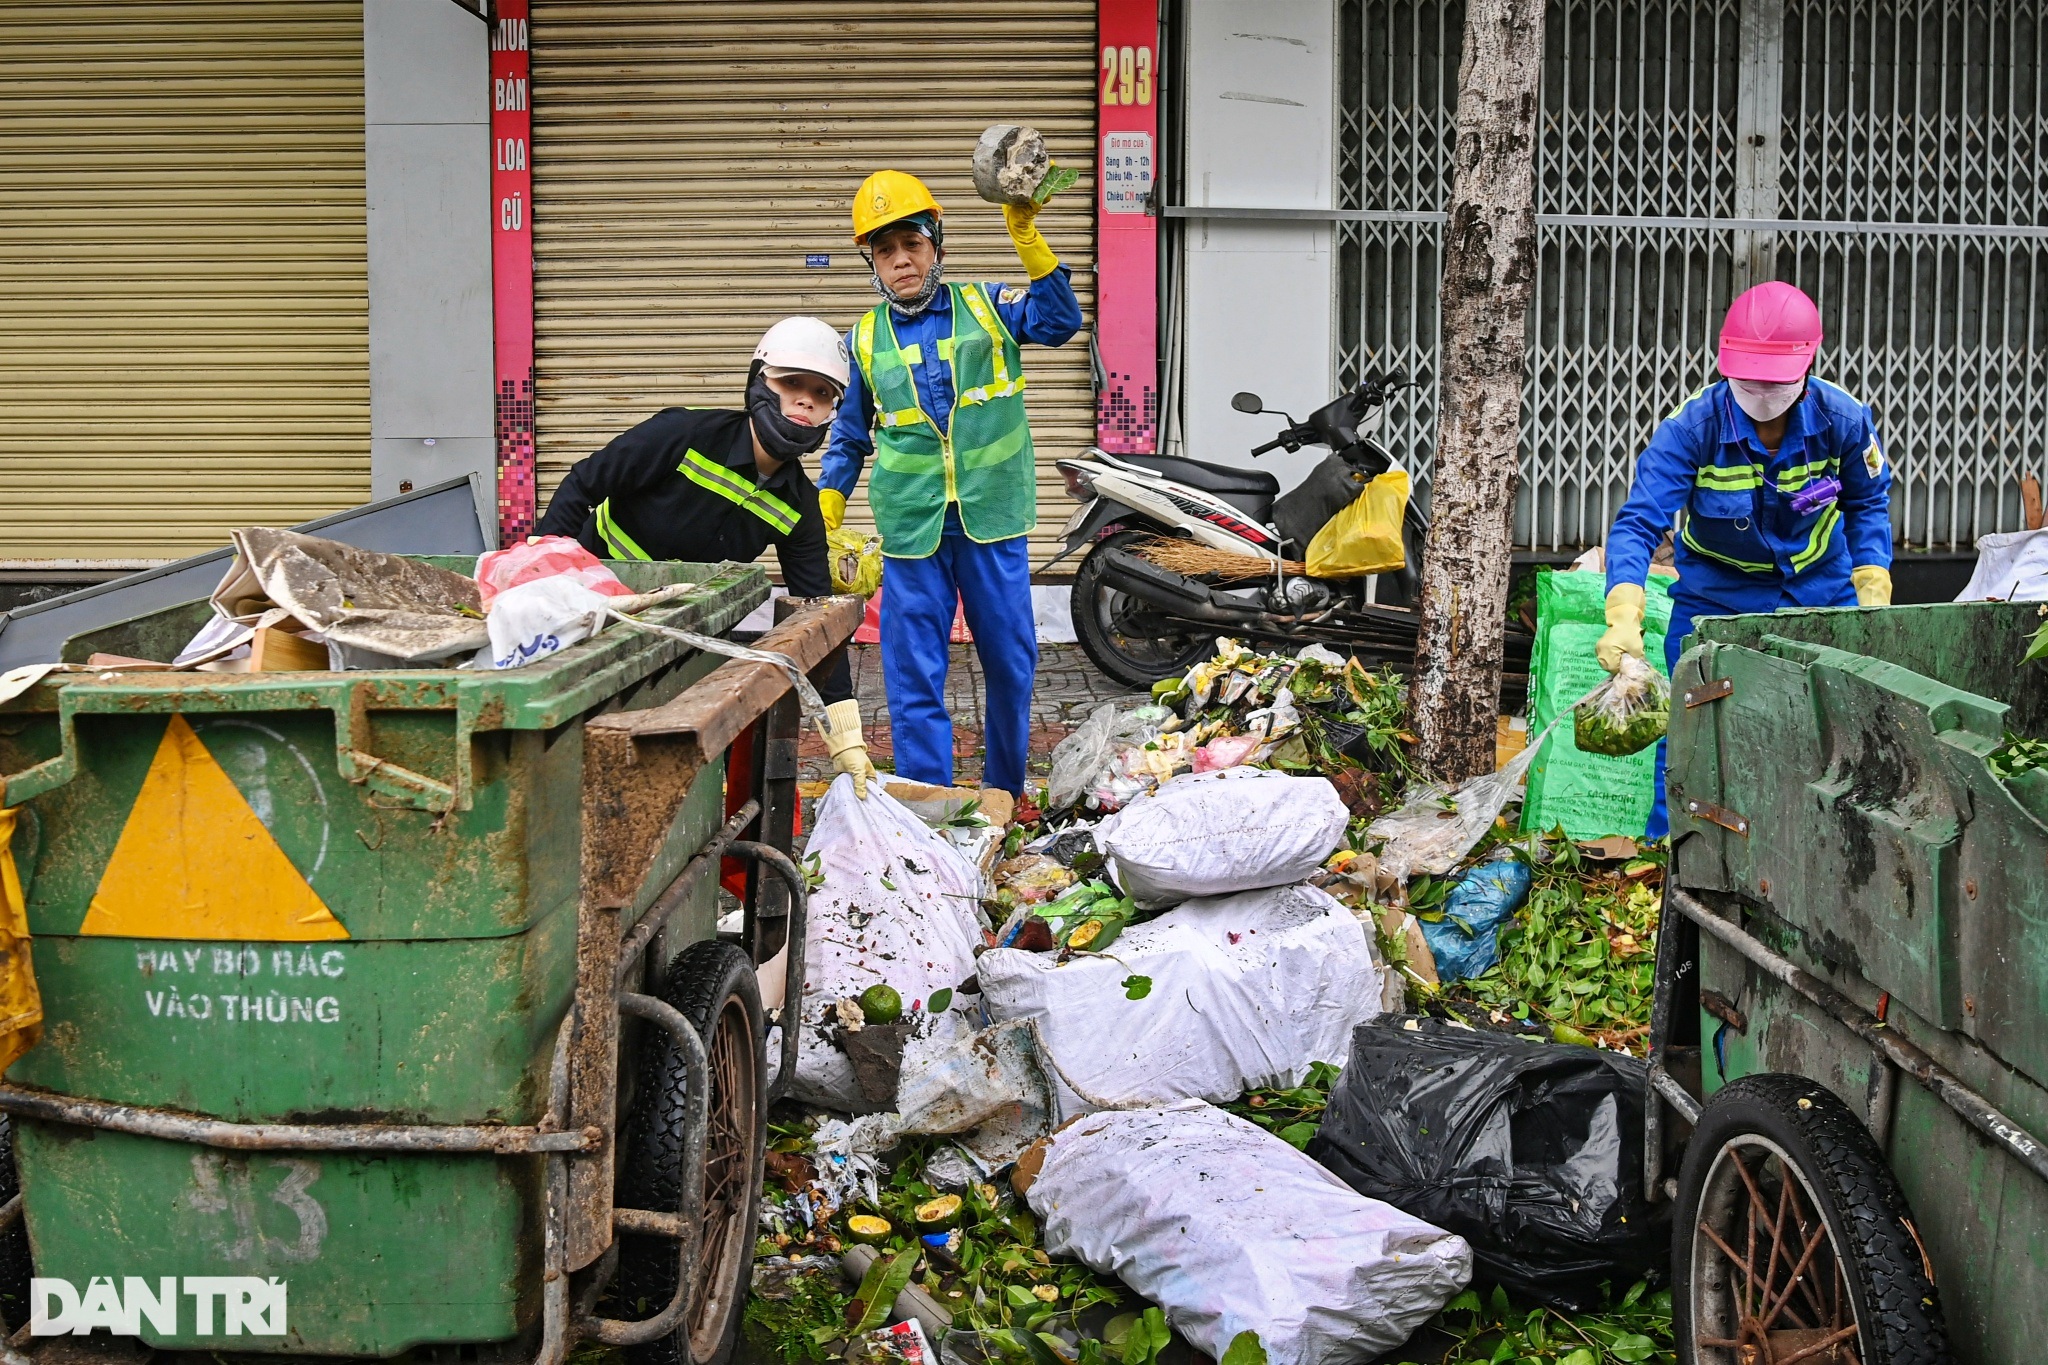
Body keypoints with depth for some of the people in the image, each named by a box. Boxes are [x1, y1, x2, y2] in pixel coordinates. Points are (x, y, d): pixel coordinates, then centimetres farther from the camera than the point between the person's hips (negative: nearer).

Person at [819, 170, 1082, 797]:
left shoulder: (986, 306, 2)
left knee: (1012, 662, 10)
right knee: (914, 676, 0)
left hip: (993, 519, 0)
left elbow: (1059, 321, -16)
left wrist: (1026, 235, -25)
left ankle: (1005, 791, 28)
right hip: (911, 530, 0)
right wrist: (823, 526, 8)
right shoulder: (865, 339, 6)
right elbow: (849, 439, 14)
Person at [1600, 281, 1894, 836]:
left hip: (1819, 587, 2)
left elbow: (1868, 505, 1)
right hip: (1715, 590, -2)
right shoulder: (1692, 426, -27)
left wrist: (1872, 594, -9)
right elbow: (1638, 522, -32)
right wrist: (1623, 619, -46)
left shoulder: (1843, 421, -19)